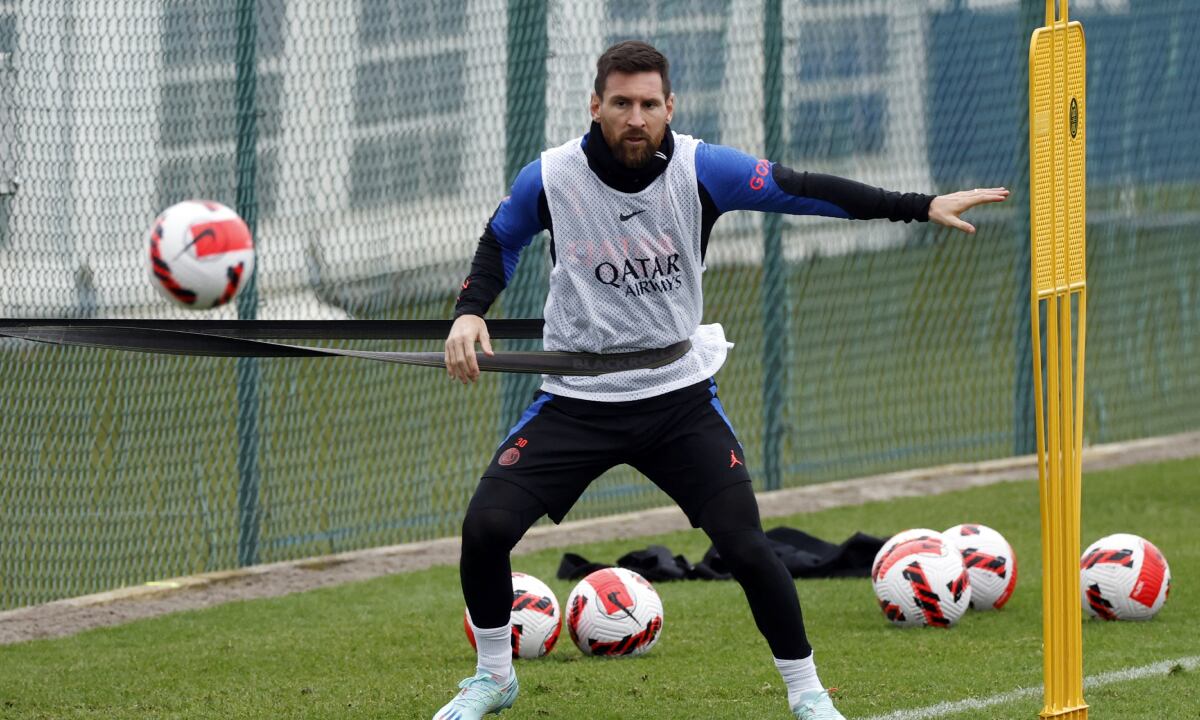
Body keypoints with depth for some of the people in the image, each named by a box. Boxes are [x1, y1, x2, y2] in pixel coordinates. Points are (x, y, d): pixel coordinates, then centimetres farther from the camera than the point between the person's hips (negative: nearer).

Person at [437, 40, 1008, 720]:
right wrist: (470, 312, -8)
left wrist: (923, 205, -14)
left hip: (680, 398, 0)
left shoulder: (702, 171, -13)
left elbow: (803, 189, -10)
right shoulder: (549, 179, -10)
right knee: (487, 525, -13)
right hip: (576, 401, 0)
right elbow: (500, 243, 9)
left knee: (746, 547, -11)